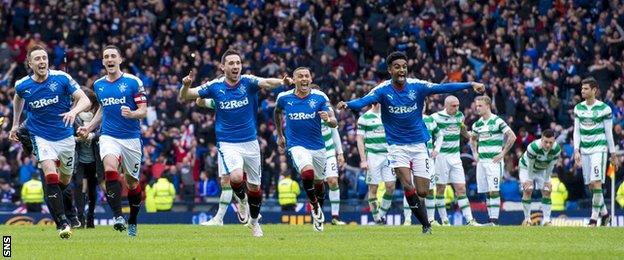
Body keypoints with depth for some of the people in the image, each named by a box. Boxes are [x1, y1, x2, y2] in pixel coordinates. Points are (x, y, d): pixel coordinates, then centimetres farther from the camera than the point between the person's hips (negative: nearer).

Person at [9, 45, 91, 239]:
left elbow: (85, 100, -15)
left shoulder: (61, 78, -13)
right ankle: (62, 223, -21)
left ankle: (52, 198, 50)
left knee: (65, 180, 15)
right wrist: (15, 124, 22)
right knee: (51, 175, -22)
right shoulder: (22, 85, -8)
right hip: (41, 137, -1)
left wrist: (74, 111, -35)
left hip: (65, 136, 1)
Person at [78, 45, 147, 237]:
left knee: (132, 182, 8)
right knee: (110, 170, -27)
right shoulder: (98, 85, 9)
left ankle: (132, 222, 29)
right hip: (109, 136, 2)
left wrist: (132, 114, -27)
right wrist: (89, 127, 15)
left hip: (132, 138, -2)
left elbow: (143, 110, -6)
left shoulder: (133, 82, -5)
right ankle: (118, 216, -30)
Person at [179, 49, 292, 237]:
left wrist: (281, 82, -51)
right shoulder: (215, 86, -6)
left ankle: (254, 221, 35)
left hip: (250, 142, 1)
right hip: (227, 143, -1)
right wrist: (186, 85, -26)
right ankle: (242, 200, 9)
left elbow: (265, 83, -29)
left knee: (254, 187, 10)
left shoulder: (248, 82, -8)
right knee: (236, 177, -25)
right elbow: (184, 97, -3)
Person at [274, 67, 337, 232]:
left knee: (319, 182, 14)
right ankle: (315, 208, -7)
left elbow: (334, 123, -10)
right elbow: (278, 112, 19)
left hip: (318, 146, 2)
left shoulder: (320, 97, -8)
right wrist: (279, 135, 24)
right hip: (296, 145, -2)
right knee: (307, 172, -28)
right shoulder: (284, 98, -5)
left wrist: (328, 119, -33)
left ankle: (319, 211, 42)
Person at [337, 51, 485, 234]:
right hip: (397, 146, -1)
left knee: (422, 191, -2)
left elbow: (443, 88, -12)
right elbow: (364, 101, -24)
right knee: (408, 185, -20)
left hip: (418, 144, 1)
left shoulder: (417, 86, -6)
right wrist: (347, 104, -45)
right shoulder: (383, 90, -10)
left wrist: (471, 85, -23)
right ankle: (426, 225, -7)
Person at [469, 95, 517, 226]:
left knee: (494, 191, -12)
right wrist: (475, 153, 17)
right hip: (481, 161, 7)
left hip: (494, 161, -7)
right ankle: (491, 220, 10)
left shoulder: (497, 121, -7)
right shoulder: (477, 124, 12)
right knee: (486, 192, 6)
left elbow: (512, 137, -8)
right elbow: (472, 139, 31)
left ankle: (494, 220, -13)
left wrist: (503, 153, -9)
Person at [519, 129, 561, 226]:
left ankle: (546, 220, -1)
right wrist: (529, 180, -19)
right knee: (527, 190, -17)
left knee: (547, 191, -6)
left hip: (542, 169, 4)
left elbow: (551, 166, -13)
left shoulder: (557, 149, -28)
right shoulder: (533, 147, -40)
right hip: (527, 167, -4)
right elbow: (530, 165, -27)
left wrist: (547, 180, -9)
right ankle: (527, 219, -7)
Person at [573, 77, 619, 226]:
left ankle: (594, 218, -10)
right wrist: (576, 151, 1)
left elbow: (609, 133, -1)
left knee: (596, 183, -15)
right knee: (591, 186, 6)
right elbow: (577, 131, 11)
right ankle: (604, 213, 23)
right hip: (584, 151, 5)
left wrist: (613, 154, 2)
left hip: (599, 149, -5)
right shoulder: (578, 108, 8)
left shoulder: (604, 108, -6)